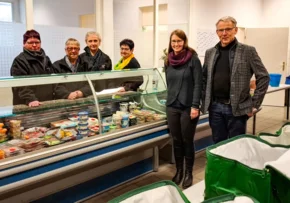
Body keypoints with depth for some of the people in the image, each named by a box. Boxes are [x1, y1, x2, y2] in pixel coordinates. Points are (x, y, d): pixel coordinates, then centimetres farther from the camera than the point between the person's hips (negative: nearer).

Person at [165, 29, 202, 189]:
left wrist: (195, 106, -15)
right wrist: (170, 101, 14)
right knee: (176, 141, 10)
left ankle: (188, 173, 21)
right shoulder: (168, 62, 9)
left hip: (188, 107, -4)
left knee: (187, 141, 5)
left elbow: (198, 84, -9)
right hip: (172, 107, 4)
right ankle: (178, 171, 26)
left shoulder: (193, 59, -6)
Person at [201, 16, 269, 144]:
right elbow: (204, 79, 15)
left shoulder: (248, 51, -4)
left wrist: (254, 104, -7)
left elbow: (263, 77, -4)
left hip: (237, 108, -3)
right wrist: (205, 101, 7)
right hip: (215, 107, 4)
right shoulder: (210, 53, 8)